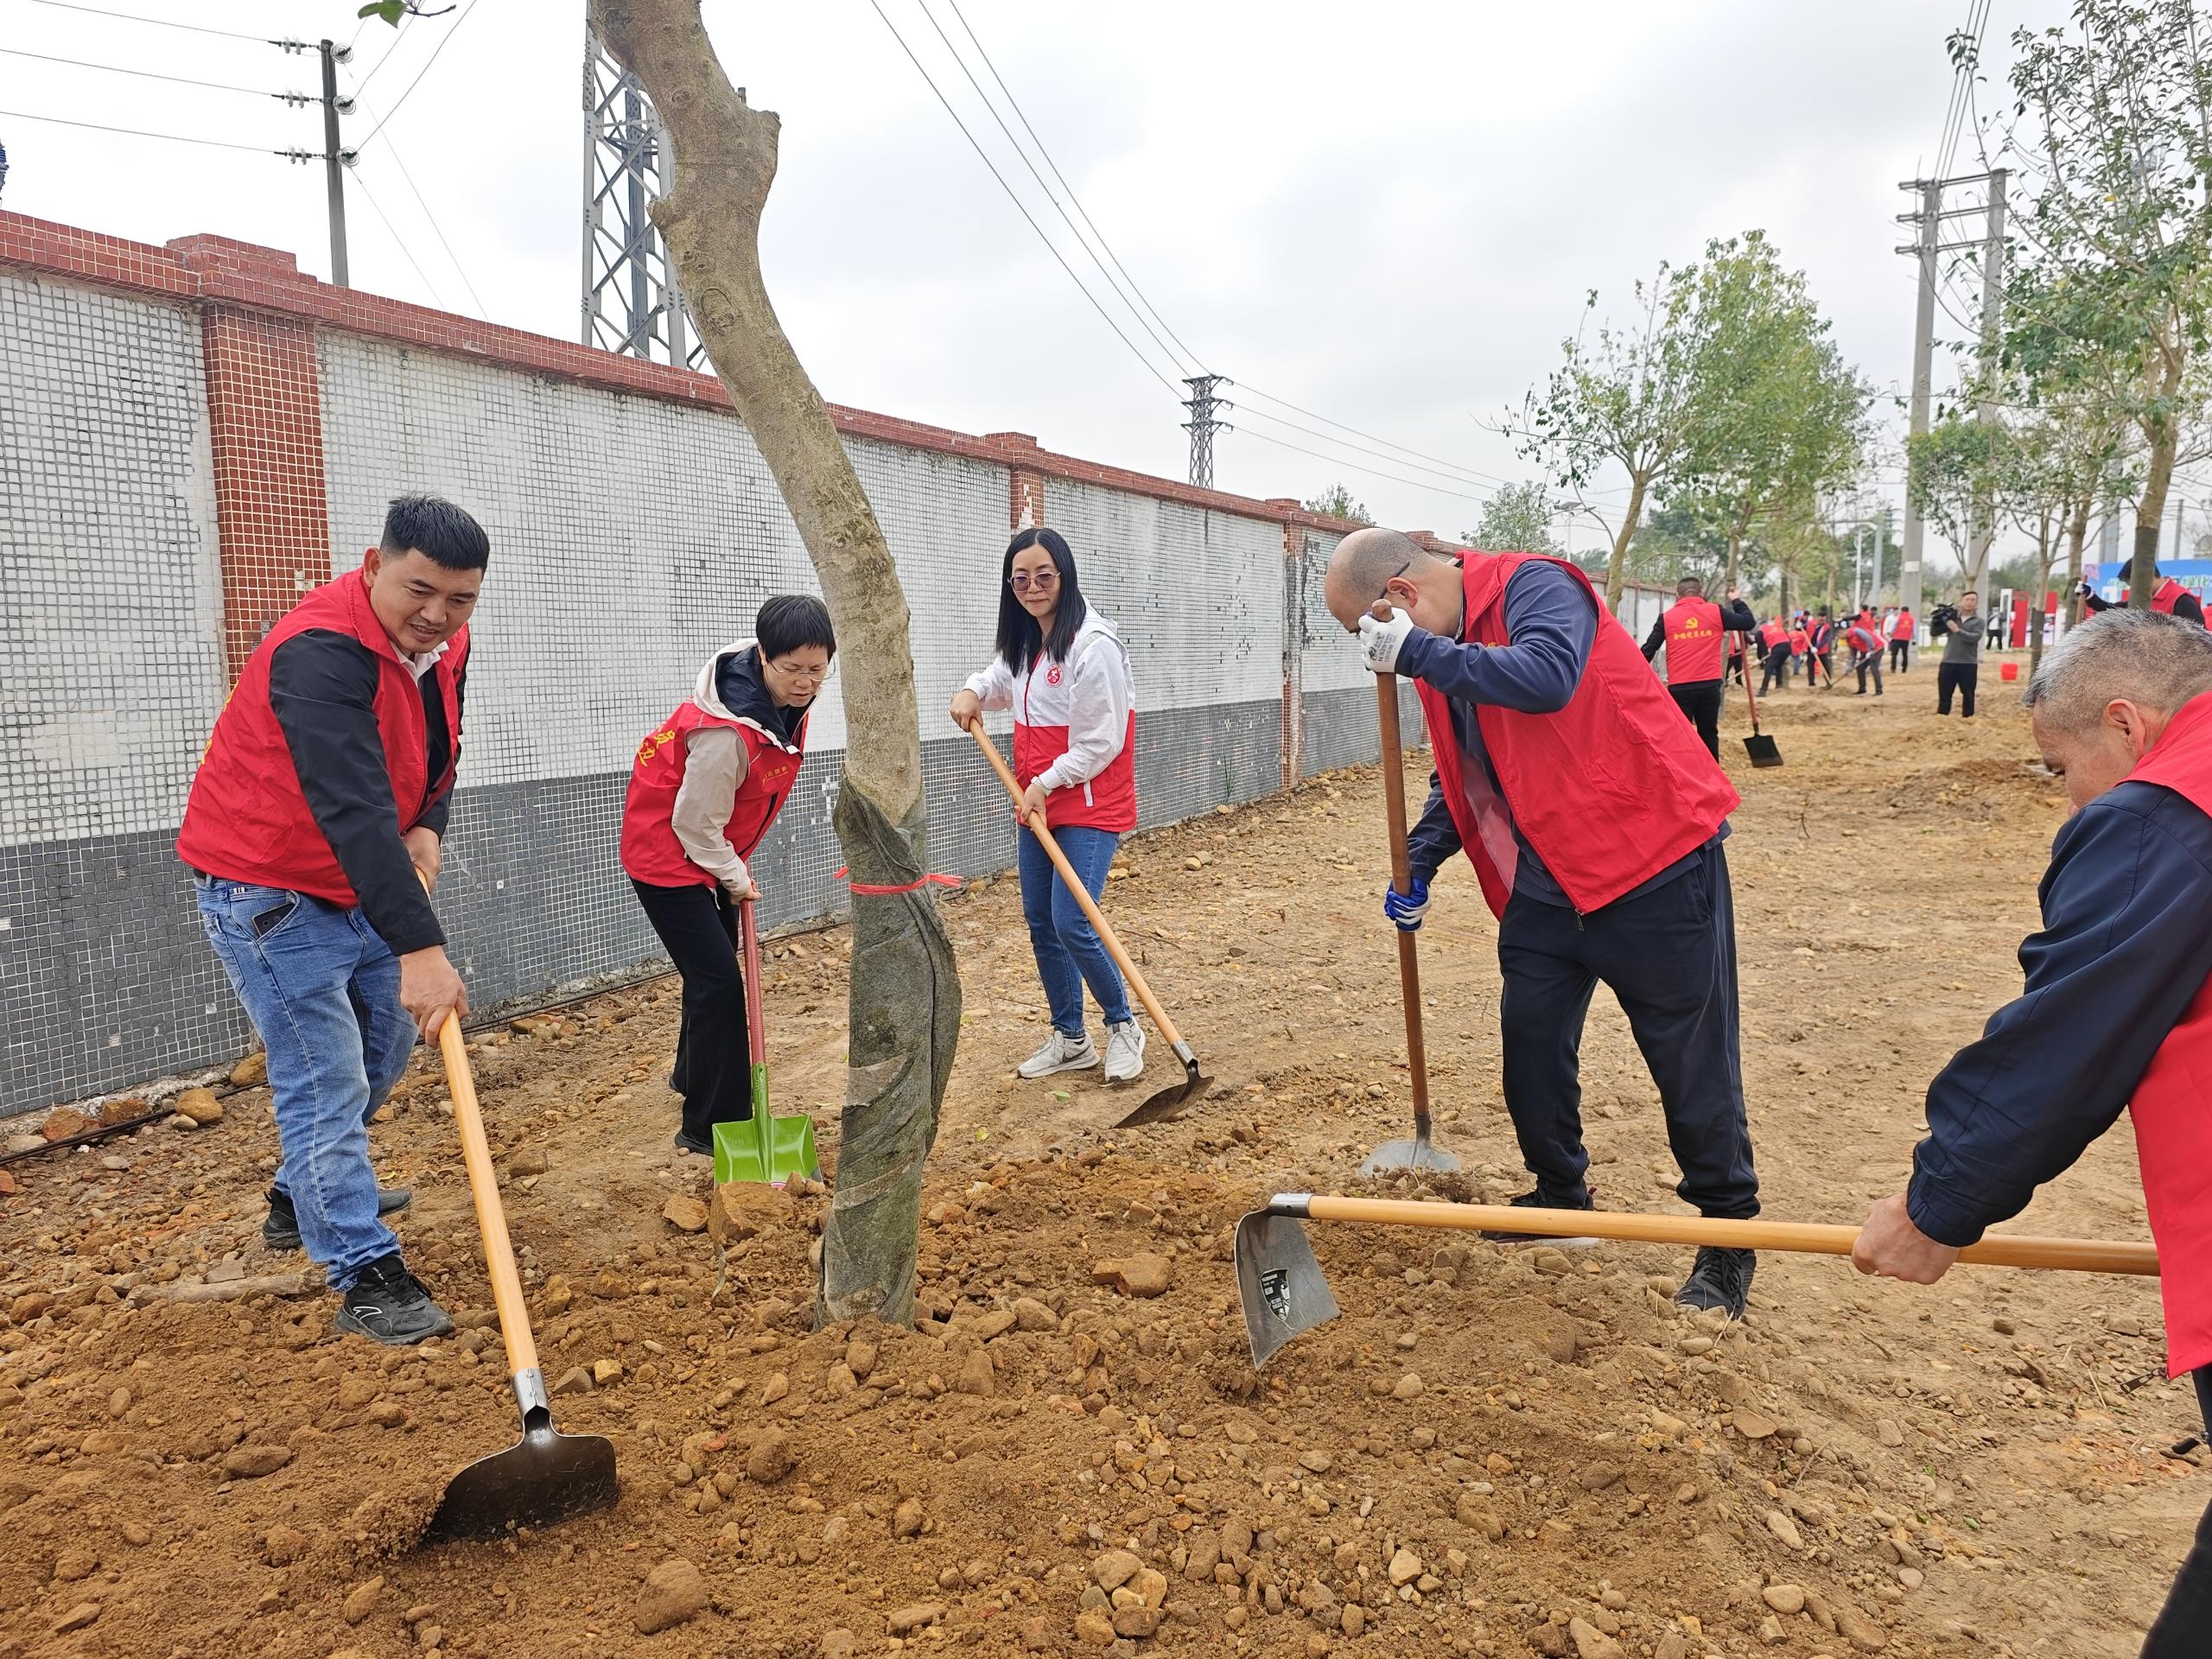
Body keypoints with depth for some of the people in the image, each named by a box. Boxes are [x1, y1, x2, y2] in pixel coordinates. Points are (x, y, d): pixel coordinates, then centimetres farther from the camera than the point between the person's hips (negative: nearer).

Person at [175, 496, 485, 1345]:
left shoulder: (443, 643, -3)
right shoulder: (320, 653, -31)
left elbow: (439, 751, 12)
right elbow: (354, 812, -41)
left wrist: (427, 829, -10)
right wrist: (419, 949, -47)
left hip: (363, 884, 9)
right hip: (266, 892, -9)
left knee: (386, 1043, 20)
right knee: (325, 1080, -7)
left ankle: (302, 1196, 41)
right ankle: (366, 1277, 2)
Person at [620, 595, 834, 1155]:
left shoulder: (787, 694, -10)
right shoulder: (725, 732, -36)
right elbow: (695, 825, -24)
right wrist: (737, 880, -10)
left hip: (711, 848, 9)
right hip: (667, 852, -9)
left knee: (714, 970, 22)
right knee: (718, 982, -9)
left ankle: (692, 1076, 44)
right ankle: (713, 1125, 2)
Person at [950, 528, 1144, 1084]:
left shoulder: (1093, 644, -18)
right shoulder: (1025, 643, 8)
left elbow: (1100, 742, -18)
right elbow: (1001, 678, 30)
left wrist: (1047, 782, -15)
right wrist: (973, 691, 9)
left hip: (1089, 805, -8)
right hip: (1037, 804, 8)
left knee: (1072, 924, -13)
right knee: (1040, 923, 10)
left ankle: (1123, 1025, 12)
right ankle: (1070, 1039, 25)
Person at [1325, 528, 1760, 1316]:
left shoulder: (1533, 587, -16)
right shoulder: (1443, 653, 9)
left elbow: (1548, 676, -37)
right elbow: (1461, 779, 20)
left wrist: (1418, 651, -29)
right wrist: (1419, 863, 8)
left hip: (1653, 861, -8)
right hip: (1543, 886, 8)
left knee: (1692, 1058, 3)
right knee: (1530, 1045, 12)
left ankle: (1729, 1236, 20)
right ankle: (1560, 1195, 33)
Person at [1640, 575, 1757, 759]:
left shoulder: (1666, 617, 2)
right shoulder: (1716, 612, 3)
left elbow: (1648, 650, 2)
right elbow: (1749, 622, 9)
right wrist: (1736, 601, 25)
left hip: (1679, 687, -1)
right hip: (1710, 685, 1)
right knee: (1709, 734, 13)